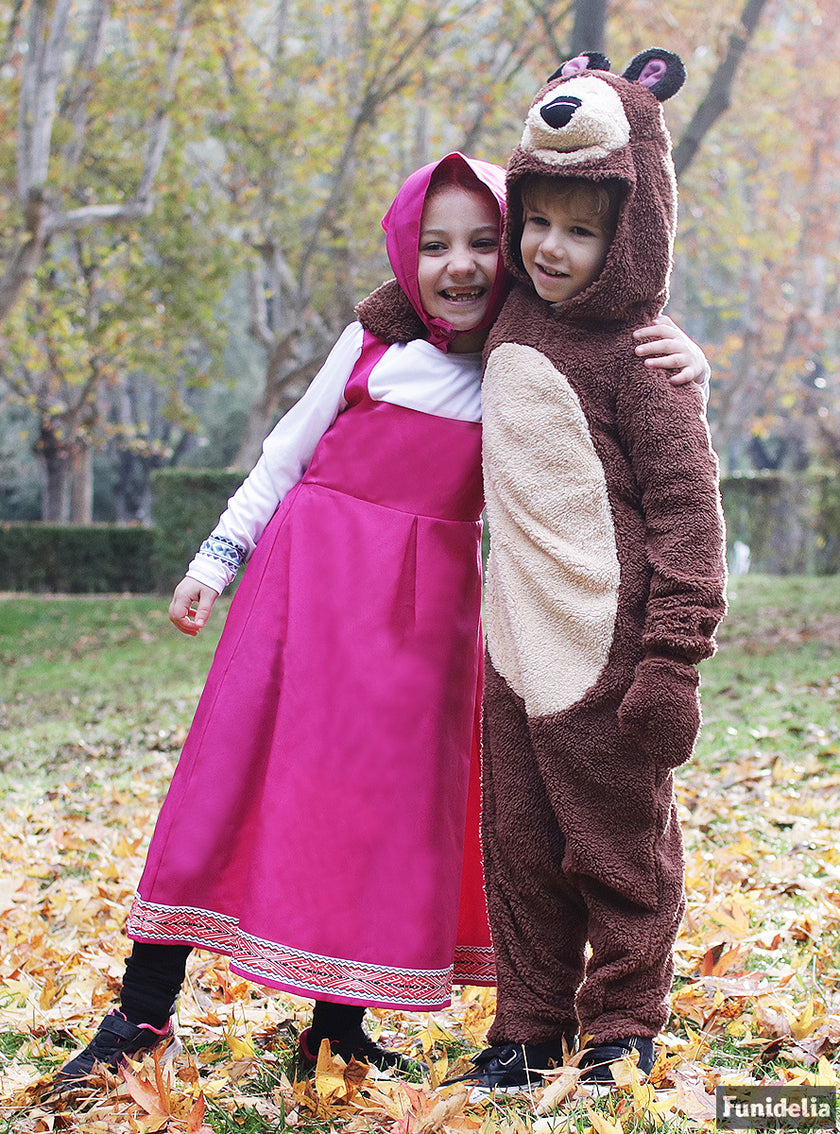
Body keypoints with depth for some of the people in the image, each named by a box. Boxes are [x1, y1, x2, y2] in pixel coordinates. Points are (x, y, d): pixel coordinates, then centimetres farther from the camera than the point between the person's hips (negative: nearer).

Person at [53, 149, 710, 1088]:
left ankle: (337, 1027, 14)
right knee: (235, 767, -3)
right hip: (310, 571, -1)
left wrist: (683, 373, -21)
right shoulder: (375, 342, 1)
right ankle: (142, 1013, 4)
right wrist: (215, 560, 8)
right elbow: (286, 454, 8)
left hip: (429, 600, 1)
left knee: (391, 796, 2)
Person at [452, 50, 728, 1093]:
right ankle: (529, 1030, 20)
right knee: (519, 844, 10)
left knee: (616, 843, 4)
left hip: (606, 644, -7)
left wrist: (673, 657, -18)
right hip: (516, 644, 7)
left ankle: (624, 1030, 17)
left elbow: (686, 503, -13)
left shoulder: (638, 356, -10)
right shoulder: (512, 322, 12)